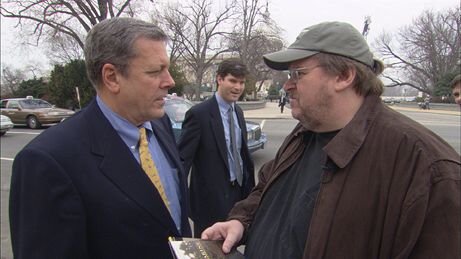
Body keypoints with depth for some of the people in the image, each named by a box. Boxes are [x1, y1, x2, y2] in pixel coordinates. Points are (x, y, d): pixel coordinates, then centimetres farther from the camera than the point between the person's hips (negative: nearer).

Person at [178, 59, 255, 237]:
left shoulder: (238, 112, 6)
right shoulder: (199, 114, -18)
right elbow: (182, 159, -19)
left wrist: (249, 183, 14)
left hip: (239, 190, 7)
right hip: (212, 196, -7)